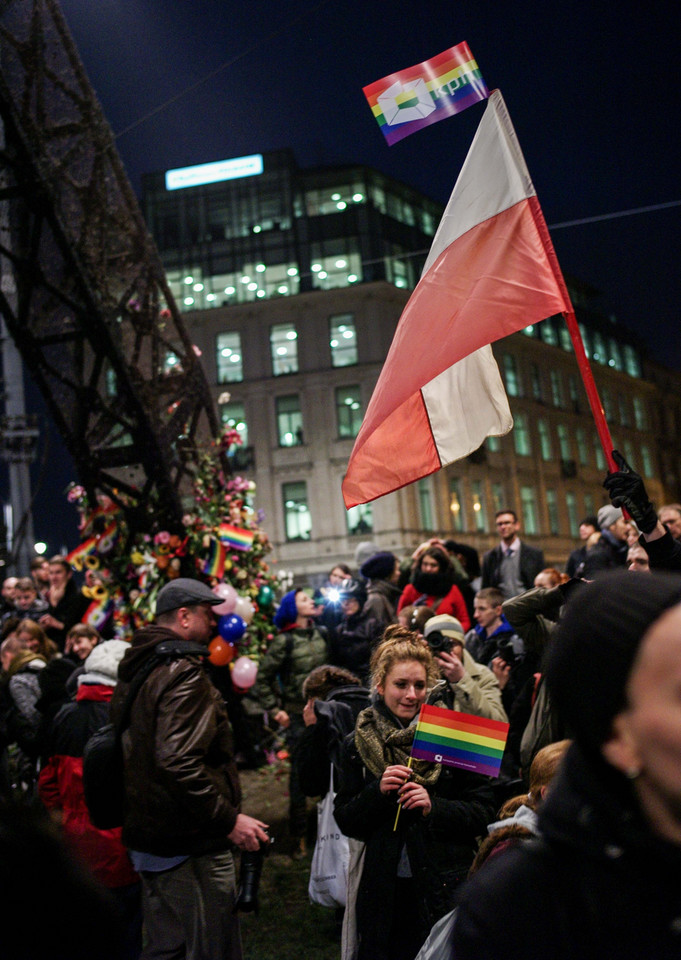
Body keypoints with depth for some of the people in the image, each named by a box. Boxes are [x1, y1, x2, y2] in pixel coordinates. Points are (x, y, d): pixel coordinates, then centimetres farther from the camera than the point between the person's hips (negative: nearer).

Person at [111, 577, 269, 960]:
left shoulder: (134, 671, 13)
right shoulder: (184, 673, -18)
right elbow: (179, 763, -28)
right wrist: (229, 820, -22)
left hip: (147, 840, 10)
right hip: (191, 845, -10)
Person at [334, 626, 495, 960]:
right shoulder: (357, 745, 4)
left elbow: (483, 811, -2)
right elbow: (345, 821, 4)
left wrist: (434, 807, -17)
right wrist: (378, 791, -13)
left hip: (445, 890, -1)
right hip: (383, 892, 1)